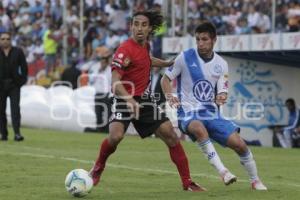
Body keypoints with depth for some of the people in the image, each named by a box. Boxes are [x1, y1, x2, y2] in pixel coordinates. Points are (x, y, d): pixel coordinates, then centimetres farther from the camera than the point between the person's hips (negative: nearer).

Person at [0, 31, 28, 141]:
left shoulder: (18, 52, 2)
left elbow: (24, 67, 3)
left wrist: (22, 80, -6)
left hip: (14, 85, -1)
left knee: (15, 108, -12)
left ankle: (17, 133, -19)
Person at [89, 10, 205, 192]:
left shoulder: (145, 45, 5)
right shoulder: (126, 50, -20)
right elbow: (115, 83, -28)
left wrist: (169, 63, 33)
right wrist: (130, 100, -45)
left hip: (144, 100, 7)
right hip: (126, 100, -7)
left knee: (170, 134, -1)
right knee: (115, 136, -29)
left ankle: (187, 182, 6)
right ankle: (98, 168, 2)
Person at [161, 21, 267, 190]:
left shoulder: (221, 64, 4)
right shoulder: (185, 57, -5)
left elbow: (222, 93, 4)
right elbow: (166, 79, 3)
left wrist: (221, 98, -21)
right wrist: (170, 96, -17)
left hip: (212, 113, 4)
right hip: (189, 113, -3)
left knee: (239, 144, -10)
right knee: (199, 129, -40)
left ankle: (256, 181, 13)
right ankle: (222, 171, -36)